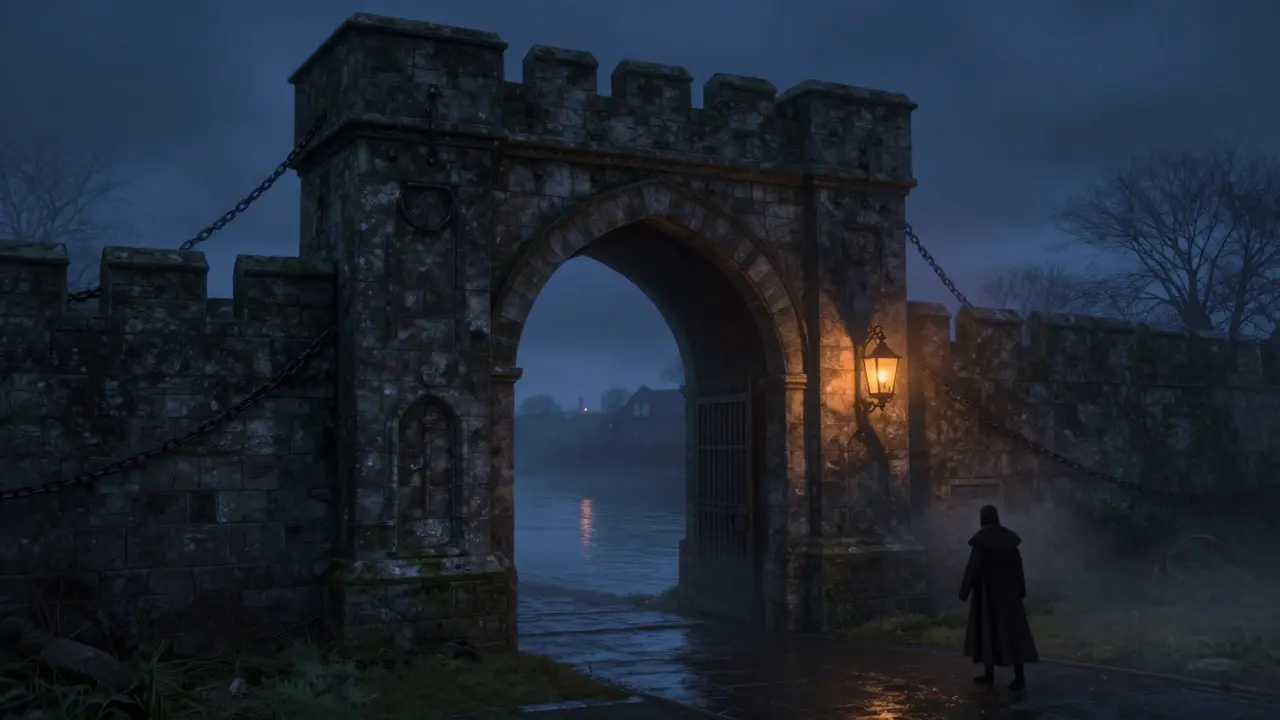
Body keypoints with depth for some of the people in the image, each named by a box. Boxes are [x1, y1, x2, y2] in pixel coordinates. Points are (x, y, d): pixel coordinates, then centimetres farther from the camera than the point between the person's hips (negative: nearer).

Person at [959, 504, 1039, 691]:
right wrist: (1021, 590, 14)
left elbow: (973, 566, -13)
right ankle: (1019, 676, -4)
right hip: (1009, 590, 4)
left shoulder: (981, 538, -11)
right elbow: (1018, 565, 6)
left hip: (987, 591, -4)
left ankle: (989, 674, 11)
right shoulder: (1010, 537, 3)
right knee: (1013, 630, 2)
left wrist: (964, 591, -6)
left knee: (988, 629, 7)